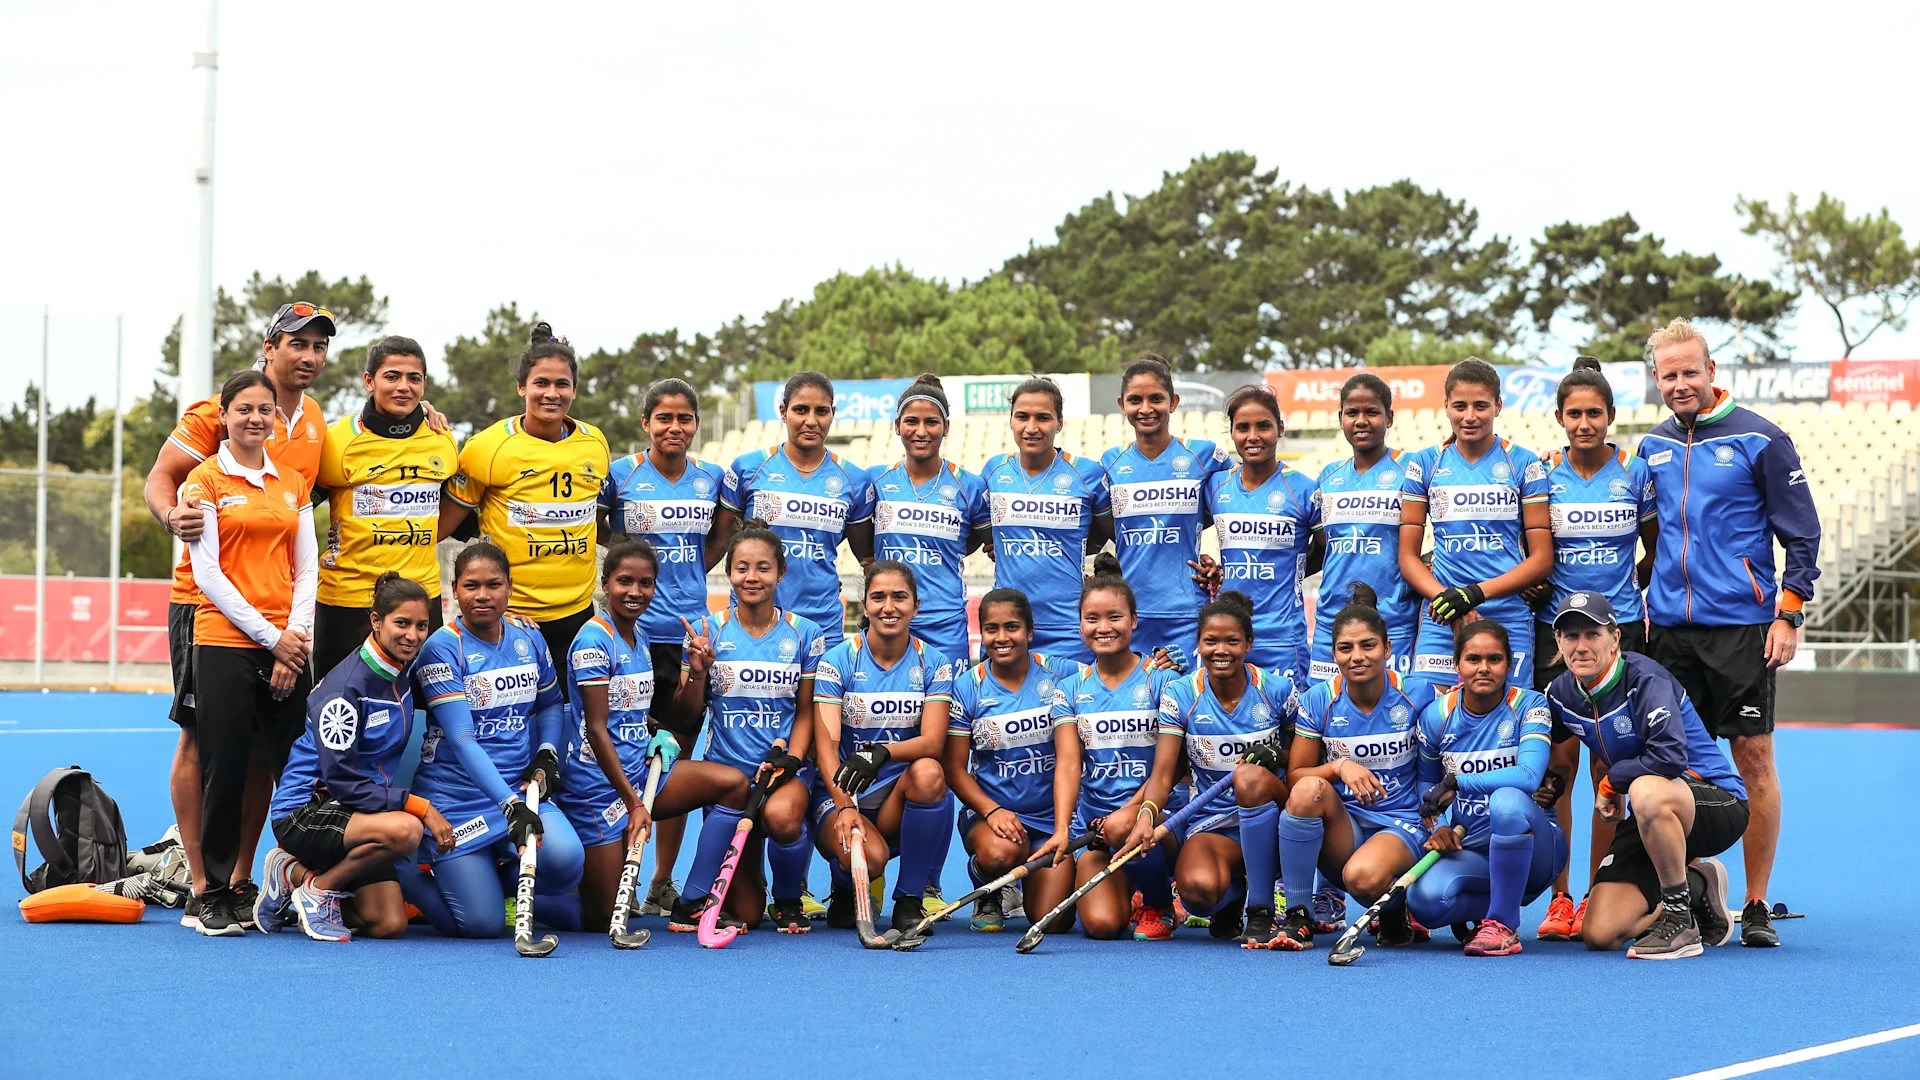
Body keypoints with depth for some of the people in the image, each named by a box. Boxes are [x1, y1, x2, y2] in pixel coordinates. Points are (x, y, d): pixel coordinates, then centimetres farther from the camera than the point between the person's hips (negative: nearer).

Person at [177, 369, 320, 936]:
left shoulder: (293, 483, 14)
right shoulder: (205, 480, 2)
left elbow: (307, 568, 12)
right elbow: (208, 572, -5)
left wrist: (294, 637, -2)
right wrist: (268, 634, -9)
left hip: (288, 645, 4)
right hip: (225, 640, -4)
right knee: (225, 767, -4)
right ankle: (217, 895, 5)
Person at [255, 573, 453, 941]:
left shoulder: (404, 673, 3)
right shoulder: (345, 686, -20)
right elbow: (343, 783, -22)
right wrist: (421, 807, -25)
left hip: (354, 813, 8)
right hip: (305, 811, -8)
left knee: (389, 925, -7)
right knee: (404, 829, -36)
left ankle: (295, 873, 14)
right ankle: (318, 890, -11)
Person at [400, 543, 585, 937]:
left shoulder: (528, 637, 6)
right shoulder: (442, 648, -11)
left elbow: (550, 704, 21)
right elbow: (462, 740, -19)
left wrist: (547, 754, -1)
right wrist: (510, 803, -30)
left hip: (522, 787, 4)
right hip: (457, 796, -4)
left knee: (564, 859, -26)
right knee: (482, 924, -13)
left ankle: (500, 878, 7)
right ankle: (400, 874, 15)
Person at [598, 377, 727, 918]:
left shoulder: (711, 478, 8)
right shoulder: (620, 474, -1)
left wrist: (690, 573, 10)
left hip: (689, 631, 3)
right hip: (630, 630, -3)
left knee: (679, 754, 6)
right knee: (624, 753, -5)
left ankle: (663, 881, 15)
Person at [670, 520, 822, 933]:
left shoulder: (805, 634, 3)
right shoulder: (709, 631, 2)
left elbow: (806, 711, 5)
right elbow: (689, 712, 3)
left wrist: (790, 759, -11)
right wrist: (696, 673, -17)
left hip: (786, 765, 0)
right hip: (726, 766, 0)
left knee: (781, 815, -38)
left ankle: (789, 900, -7)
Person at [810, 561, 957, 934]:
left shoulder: (934, 664, 2)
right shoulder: (838, 660, -3)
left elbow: (932, 741, -11)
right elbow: (826, 744, -12)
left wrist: (882, 753, -33)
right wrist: (844, 806, -30)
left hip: (901, 798, 2)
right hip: (841, 794, -2)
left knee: (929, 773, -34)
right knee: (867, 858, -36)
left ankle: (909, 900, -17)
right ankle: (845, 890, 6)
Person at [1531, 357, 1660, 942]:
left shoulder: (1635, 472, 2)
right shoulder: (1540, 473, 3)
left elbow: (1658, 550, 13)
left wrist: (1626, 587, 4)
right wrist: (1533, 583, -4)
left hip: (1620, 629, -1)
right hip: (1554, 632, 1)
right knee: (1557, 764, -2)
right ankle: (1559, 899, 3)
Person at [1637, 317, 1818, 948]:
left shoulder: (1758, 439, -3)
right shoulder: (1652, 447, 11)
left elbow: (1802, 533, -2)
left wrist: (1789, 613, -8)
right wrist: (1637, 606, 14)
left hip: (1741, 628, -4)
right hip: (1669, 629, 4)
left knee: (1754, 760, -3)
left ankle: (1756, 905, 4)